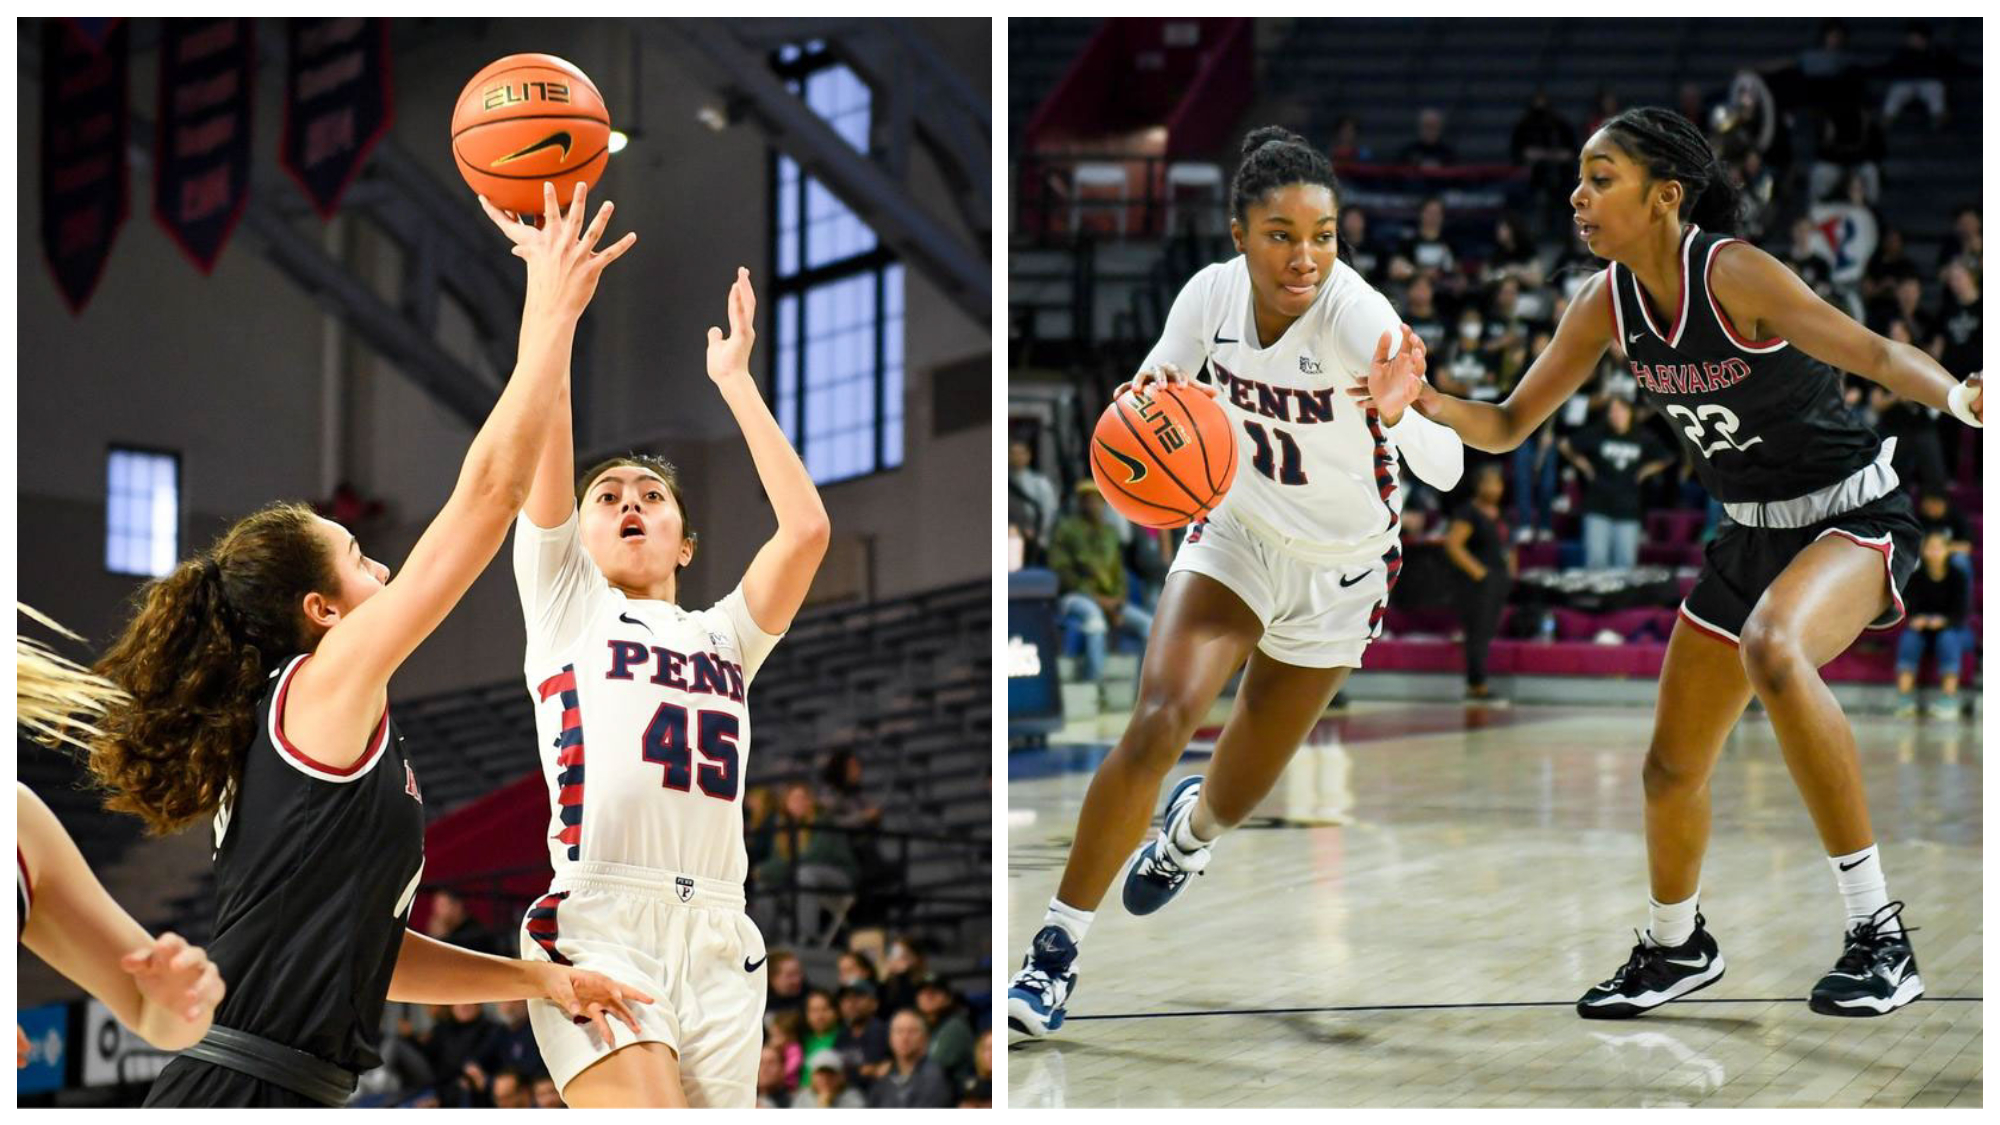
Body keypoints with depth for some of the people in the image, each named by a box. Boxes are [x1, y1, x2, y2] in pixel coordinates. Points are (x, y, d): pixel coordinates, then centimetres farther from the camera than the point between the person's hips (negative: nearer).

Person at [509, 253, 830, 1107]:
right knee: (644, 1107, -27)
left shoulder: (724, 636, 25)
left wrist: (734, 380, 18)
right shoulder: (564, 602, 18)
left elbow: (807, 528, 11)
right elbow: (546, 450, 7)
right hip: (597, 928, -4)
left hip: (720, 944, 4)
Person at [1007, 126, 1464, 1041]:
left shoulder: (1357, 318, -31)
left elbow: (1446, 469, -39)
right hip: (1234, 537, 1)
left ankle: (1190, 831, 53)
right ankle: (1055, 951, -13)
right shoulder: (1213, 292, -18)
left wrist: (1402, 409, -61)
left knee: (1236, 795, 13)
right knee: (1156, 725, -23)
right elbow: (1155, 388, 0)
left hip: (1339, 571, -1)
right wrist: (1149, 399, -24)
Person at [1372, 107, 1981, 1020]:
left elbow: (1877, 353, -32)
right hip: (1751, 534, 8)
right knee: (1672, 767, 10)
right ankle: (1675, 946, 40)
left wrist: (1954, 395, -53)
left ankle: (1876, 933, -30)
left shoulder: (1732, 274, -24)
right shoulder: (1609, 302, -4)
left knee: (1774, 648, -38)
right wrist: (1424, 403, -17)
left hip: (1854, 516, -7)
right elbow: (1508, 425, 2)